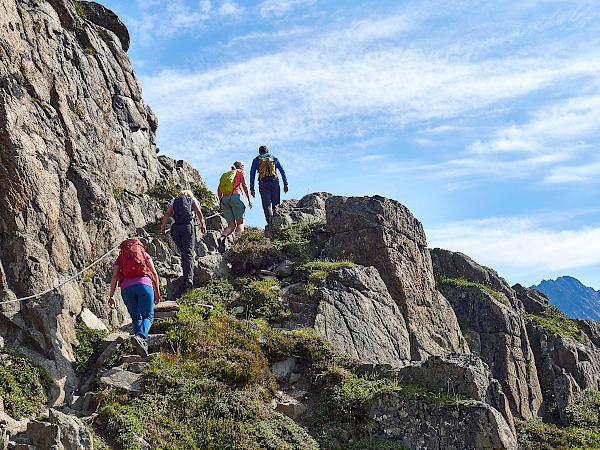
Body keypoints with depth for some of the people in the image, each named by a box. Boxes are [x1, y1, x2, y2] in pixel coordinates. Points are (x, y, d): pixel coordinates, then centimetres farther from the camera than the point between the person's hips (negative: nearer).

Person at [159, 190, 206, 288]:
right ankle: (189, 277, -24)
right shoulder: (192, 199, 19)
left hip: (175, 227, 3)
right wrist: (202, 225, 2)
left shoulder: (174, 201, 24)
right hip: (188, 225, -2)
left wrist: (163, 228, 7)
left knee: (182, 252, 18)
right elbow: (198, 212, 3)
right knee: (189, 253, -8)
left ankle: (186, 275, 15)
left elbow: (167, 214, 11)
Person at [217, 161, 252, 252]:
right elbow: (244, 185, 1)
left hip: (224, 199, 5)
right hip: (235, 196, -5)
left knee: (231, 225, 4)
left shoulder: (225, 175, 28)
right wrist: (249, 199, 0)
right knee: (240, 223, -5)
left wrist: (221, 203, 19)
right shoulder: (240, 172, 15)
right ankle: (237, 241, -28)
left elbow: (219, 190, 18)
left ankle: (222, 237, -24)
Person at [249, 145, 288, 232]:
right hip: (274, 182, 1)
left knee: (267, 204, -8)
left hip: (263, 183, -1)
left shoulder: (256, 160, 17)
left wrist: (252, 189, 7)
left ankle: (270, 223, -26)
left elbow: (252, 174, 8)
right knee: (275, 204, 7)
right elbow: (282, 171, 9)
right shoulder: (274, 158, 21)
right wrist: (285, 183, 5)